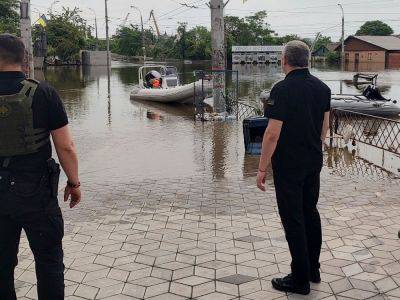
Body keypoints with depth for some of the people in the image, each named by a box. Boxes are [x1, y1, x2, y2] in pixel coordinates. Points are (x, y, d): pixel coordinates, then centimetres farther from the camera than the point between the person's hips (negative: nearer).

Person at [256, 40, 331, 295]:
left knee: (293, 219, 1)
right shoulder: (322, 88, 3)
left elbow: (273, 133, -20)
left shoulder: (283, 89, -18)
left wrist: (262, 168, -13)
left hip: (288, 165, -7)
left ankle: (300, 279, 9)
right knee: (310, 212, 18)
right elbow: (324, 127, 12)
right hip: (314, 162, 7)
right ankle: (313, 269, 29)